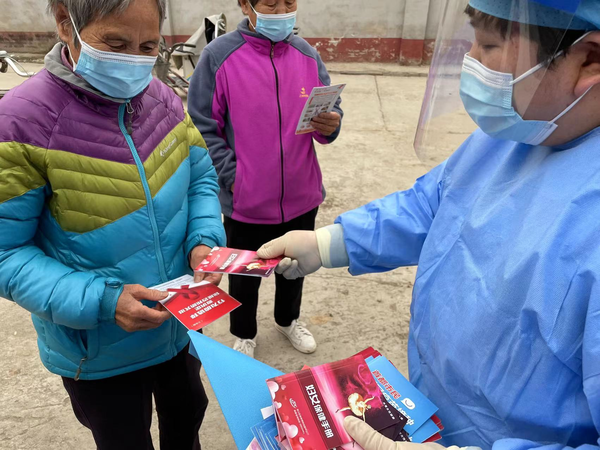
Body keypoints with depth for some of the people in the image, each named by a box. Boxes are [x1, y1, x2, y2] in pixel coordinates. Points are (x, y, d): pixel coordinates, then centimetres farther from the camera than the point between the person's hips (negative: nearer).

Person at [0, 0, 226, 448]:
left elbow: (202, 178, 3)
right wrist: (100, 301, -29)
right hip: (100, 356, -4)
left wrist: (204, 239, -16)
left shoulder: (165, 101, -10)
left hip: (181, 323, 5)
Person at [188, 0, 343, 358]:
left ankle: (289, 320, 52)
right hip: (245, 201, -3)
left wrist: (330, 125, -18)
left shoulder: (307, 54, 0)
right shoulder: (219, 56, -12)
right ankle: (245, 335, 45)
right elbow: (203, 129, -9)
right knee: (244, 275, 17)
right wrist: (232, 177, -15)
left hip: (301, 197, 4)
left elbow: (329, 111, 5)